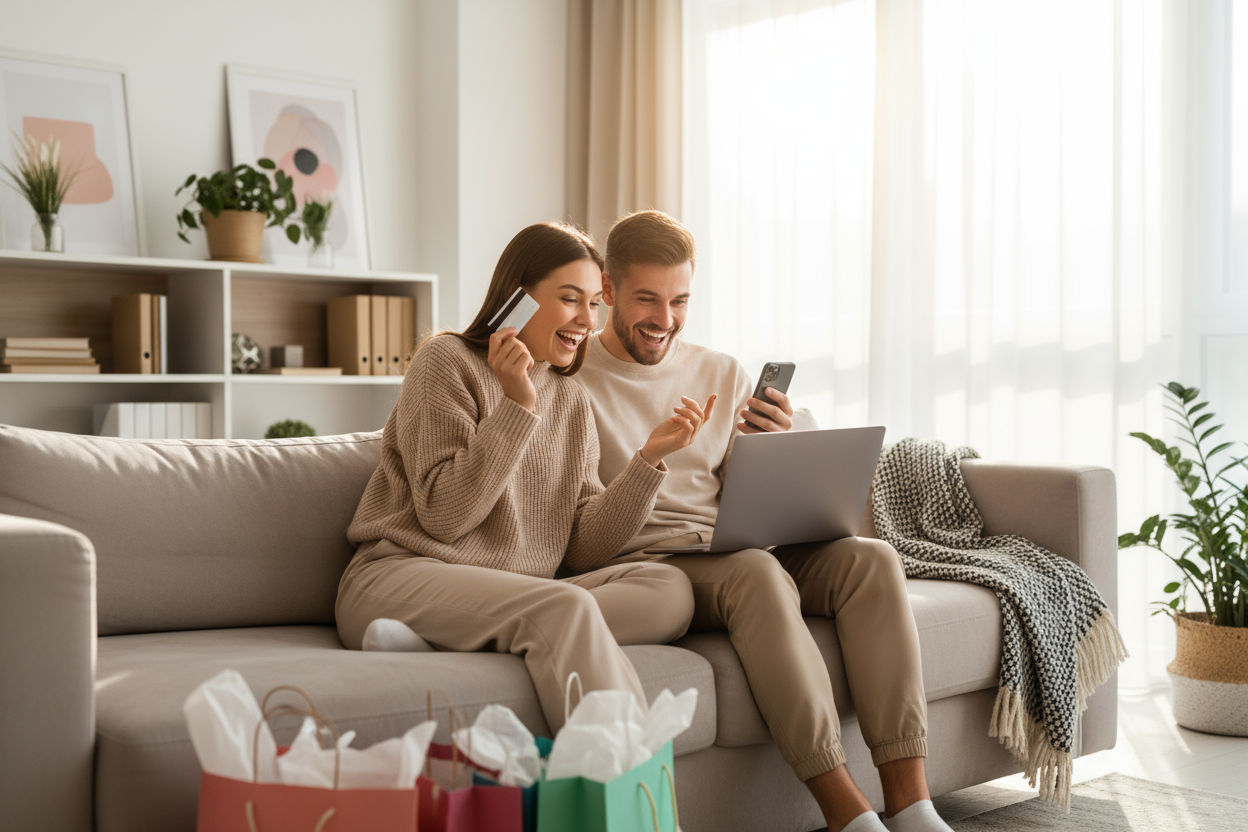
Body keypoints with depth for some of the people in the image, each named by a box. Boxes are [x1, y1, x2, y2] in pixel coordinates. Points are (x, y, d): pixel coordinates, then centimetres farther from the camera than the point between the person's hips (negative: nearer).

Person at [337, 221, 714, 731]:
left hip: (513, 597, 7)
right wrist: (518, 406, -14)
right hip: (402, 576, -6)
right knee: (565, 607, -34)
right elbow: (443, 516, -12)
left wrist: (650, 457, -2)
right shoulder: (447, 360, 0)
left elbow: (581, 549, 8)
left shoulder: (571, 401, 18)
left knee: (671, 588, -18)